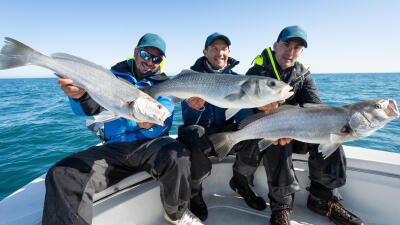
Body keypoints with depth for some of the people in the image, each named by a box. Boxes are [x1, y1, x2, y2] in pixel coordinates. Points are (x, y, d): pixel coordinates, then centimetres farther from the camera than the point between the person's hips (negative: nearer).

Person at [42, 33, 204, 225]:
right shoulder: (116, 75, 15)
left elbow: (163, 126, -1)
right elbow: (91, 108, 1)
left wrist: (150, 125, -26)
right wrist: (80, 94, -24)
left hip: (150, 144, -1)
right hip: (114, 147, 2)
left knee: (177, 155, -34)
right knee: (61, 175, -24)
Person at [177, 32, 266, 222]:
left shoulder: (234, 78, 8)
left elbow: (240, 113, -4)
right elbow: (187, 121, -8)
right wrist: (195, 109, -32)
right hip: (200, 133, -3)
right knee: (193, 133, -37)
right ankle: (194, 194, -11)